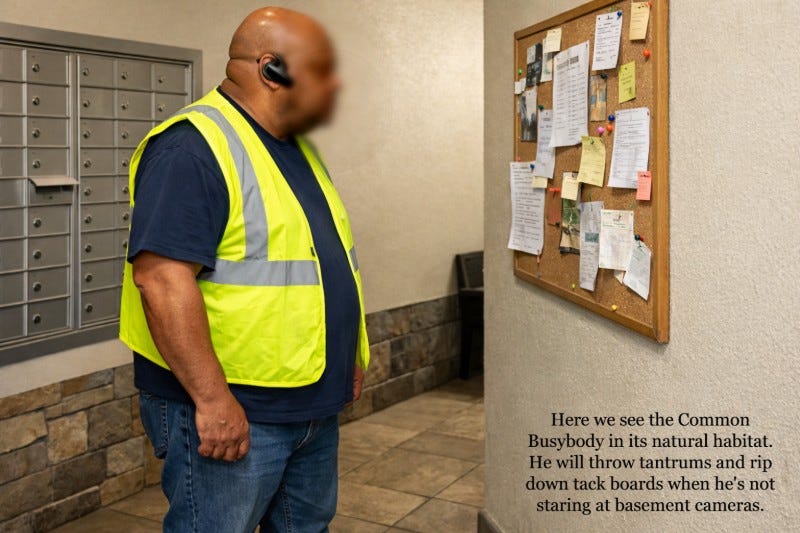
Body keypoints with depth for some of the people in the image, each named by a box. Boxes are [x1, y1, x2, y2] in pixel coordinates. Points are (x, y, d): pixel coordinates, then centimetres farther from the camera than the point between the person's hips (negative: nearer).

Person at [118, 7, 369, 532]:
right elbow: (162, 277, -26)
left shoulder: (299, 149, 12)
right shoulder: (193, 147, -18)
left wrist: (347, 359, 19)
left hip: (315, 405, 9)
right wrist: (212, 399, -26)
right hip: (228, 412, -9)